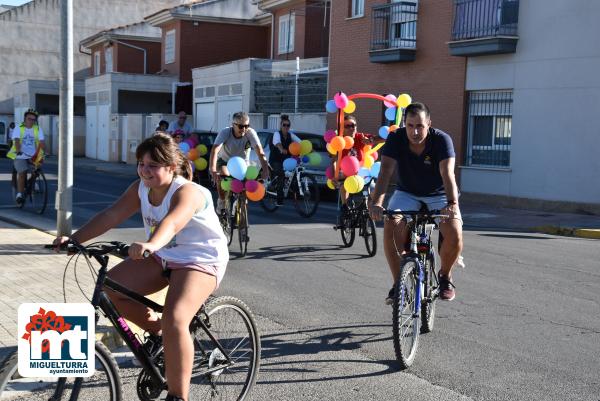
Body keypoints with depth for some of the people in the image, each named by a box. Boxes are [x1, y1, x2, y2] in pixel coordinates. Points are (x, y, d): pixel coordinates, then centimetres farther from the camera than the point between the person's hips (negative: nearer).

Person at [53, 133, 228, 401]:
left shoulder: (187, 192, -24)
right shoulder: (140, 189, -2)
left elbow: (172, 223, -45)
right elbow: (111, 215, -10)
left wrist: (150, 244, -65)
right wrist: (74, 239, -22)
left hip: (200, 261, -8)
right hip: (162, 257, 8)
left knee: (174, 320, -28)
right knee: (112, 286, -11)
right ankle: (157, 331, 12)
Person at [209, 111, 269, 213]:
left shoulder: (250, 133, -26)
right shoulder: (225, 132, -29)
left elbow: (260, 151, -36)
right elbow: (215, 150, -41)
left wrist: (265, 169, -51)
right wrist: (212, 170, -56)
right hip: (224, 160, -2)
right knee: (222, 176, -31)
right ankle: (222, 201, -8)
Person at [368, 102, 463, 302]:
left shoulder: (442, 140, -24)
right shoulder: (396, 139, -20)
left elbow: (447, 174, -37)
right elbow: (386, 172, -31)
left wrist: (452, 203, -54)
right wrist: (376, 202, -47)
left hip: (439, 195, -1)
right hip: (407, 194, 1)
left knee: (455, 234, -25)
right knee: (391, 229, -26)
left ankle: (445, 275, 5)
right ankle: (398, 283, -9)